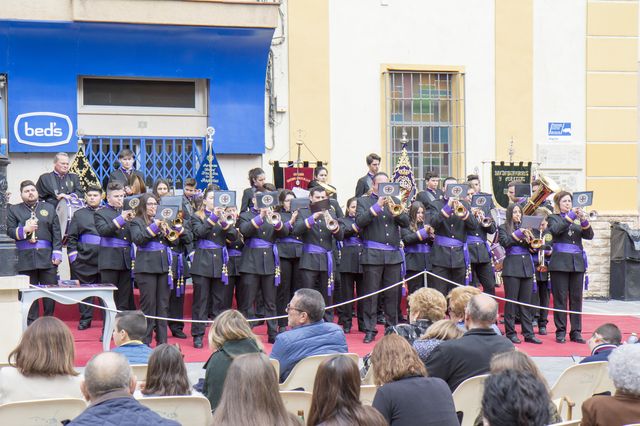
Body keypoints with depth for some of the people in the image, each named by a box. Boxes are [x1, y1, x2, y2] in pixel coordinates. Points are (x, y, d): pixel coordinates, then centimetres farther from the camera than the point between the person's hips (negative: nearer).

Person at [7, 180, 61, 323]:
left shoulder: (49, 208, 13)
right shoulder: (14, 210, 11)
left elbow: (56, 233, 8)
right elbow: (10, 231, 4)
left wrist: (57, 253, -2)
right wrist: (24, 230, -15)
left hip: (47, 257, 1)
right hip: (25, 258, -1)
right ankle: (31, 323, 7)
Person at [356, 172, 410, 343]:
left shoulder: (395, 201, 15)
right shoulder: (363, 201, 6)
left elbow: (406, 222, 5)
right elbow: (360, 221, -10)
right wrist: (377, 206, -16)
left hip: (393, 255, 3)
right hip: (372, 255, -3)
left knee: (392, 294, 5)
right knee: (371, 294, -2)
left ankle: (392, 327, 15)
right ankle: (370, 330, 3)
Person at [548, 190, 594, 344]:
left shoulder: (577, 220, 17)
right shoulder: (554, 218, 7)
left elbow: (589, 235, 3)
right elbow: (556, 230, -15)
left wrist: (584, 221, -13)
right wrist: (570, 217, -18)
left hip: (577, 263, 4)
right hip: (560, 263, -4)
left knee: (576, 298, 3)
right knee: (560, 298, -3)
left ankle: (576, 331, 6)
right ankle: (560, 331, 2)